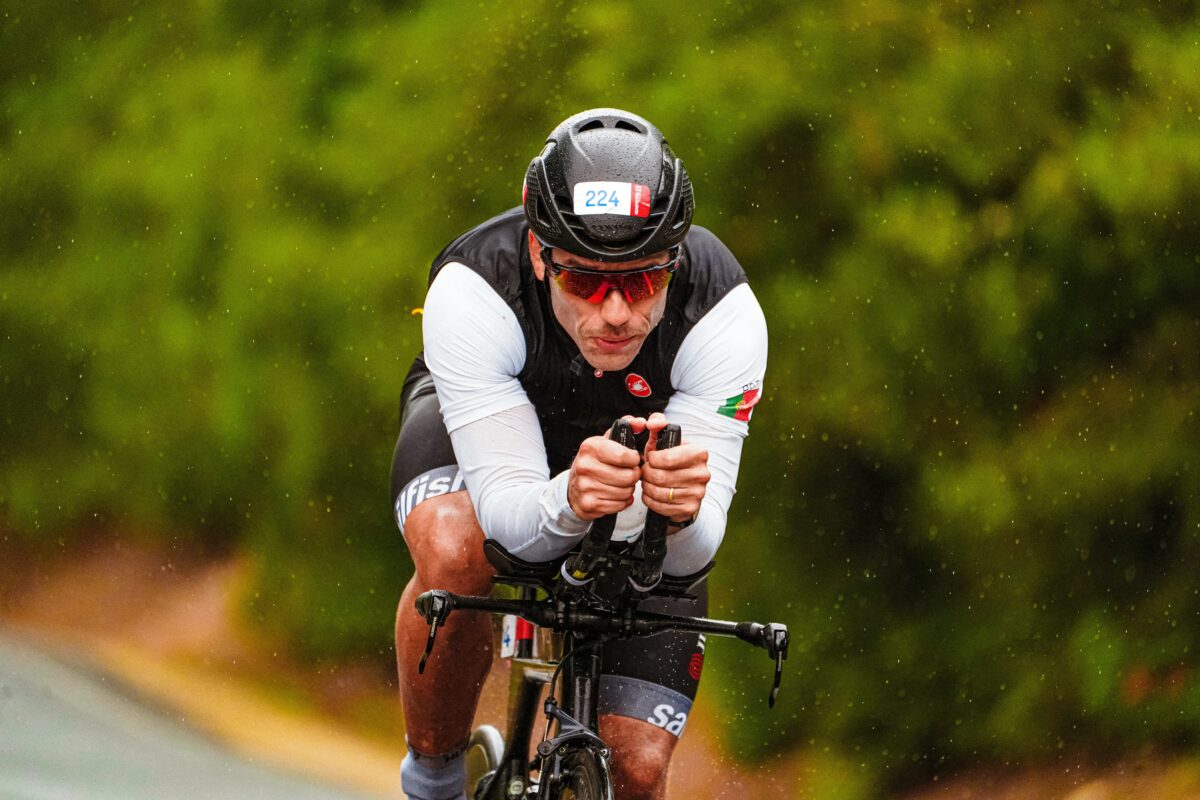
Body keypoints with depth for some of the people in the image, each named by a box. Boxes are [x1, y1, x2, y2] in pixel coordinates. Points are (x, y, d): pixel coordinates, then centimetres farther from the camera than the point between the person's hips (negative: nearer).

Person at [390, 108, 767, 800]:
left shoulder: (725, 313, -35)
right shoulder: (470, 293, -38)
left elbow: (692, 553, -36)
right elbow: (505, 509, -39)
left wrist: (683, 512, -59)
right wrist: (567, 504, -62)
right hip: (475, 423, -1)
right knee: (454, 555, -38)